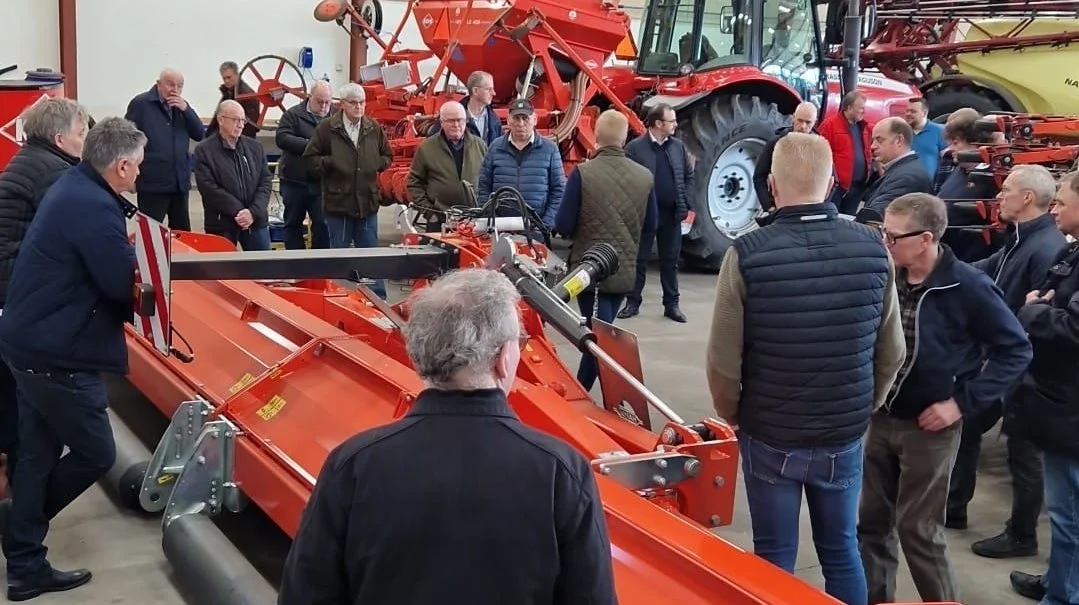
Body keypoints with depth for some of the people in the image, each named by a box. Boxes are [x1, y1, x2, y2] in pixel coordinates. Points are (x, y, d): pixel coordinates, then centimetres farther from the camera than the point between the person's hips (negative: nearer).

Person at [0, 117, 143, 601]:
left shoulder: (72, 187, 9)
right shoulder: (96, 208, -23)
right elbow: (126, 284, -19)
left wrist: (127, 253, -3)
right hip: (55, 354, -10)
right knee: (96, 453, 3)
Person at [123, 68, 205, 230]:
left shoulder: (182, 106, 13)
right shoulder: (141, 103, -4)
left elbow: (200, 135, 5)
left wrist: (186, 109, -9)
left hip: (180, 181, 6)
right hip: (152, 183, -6)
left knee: (182, 232, 13)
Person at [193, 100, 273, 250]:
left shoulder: (255, 147, 10)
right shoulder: (204, 150, -3)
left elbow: (265, 182, 5)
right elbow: (209, 188, -11)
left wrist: (253, 211, -11)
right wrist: (238, 211, -17)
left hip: (256, 221, 4)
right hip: (222, 223, -4)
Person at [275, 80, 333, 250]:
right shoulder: (293, 114, 1)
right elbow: (281, 138, -12)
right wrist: (309, 145, -20)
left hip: (322, 182, 0)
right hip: (294, 180, 0)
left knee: (323, 224, -2)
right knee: (293, 223, 10)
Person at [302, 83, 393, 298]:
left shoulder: (374, 129, 6)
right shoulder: (327, 129, -4)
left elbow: (387, 156, 18)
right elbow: (310, 157, -1)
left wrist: (378, 164, -2)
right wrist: (330, 163, -15)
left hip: (367, 202, 3)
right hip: (338, 202, -3)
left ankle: (378, 296, 16)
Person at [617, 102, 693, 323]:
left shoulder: (678, 147, 7)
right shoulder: (635, 147, -7)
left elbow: (689, 177, 11)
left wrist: (686, 204, 0)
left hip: (672, 215, 4)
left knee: (670, 261, 10)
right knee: (639, 260, 5)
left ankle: (672, 304, 17)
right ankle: (632, 302, 15)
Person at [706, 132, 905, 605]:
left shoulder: (747, 255, -18)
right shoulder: (873, 249, -9)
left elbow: (724, 361, -13)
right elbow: (891, 352, 0)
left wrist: (734, 418, 6)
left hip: (769, 437, -2)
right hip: (844, 437, 3)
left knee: (774, 557, 12)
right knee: (841, 550, 18)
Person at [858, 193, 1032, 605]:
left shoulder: (968, 286, -17)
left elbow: (1015, 350, -10)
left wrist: (963, 402, -14)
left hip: (929, 426, -5)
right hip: (881, 419, 5)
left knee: (917, 528, 4)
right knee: (872, 520, 14)